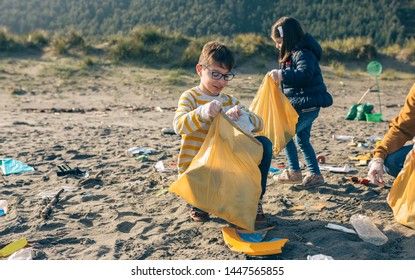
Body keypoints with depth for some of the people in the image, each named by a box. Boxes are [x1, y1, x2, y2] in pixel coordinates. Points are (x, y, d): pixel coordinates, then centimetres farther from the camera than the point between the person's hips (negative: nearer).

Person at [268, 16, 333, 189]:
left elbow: (305, 74, -33)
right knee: (302, 139, 14)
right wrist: (280, 76, 10)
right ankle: (315, 175, 22)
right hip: (304, 105, 11)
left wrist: (282, 75, -37)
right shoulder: (293, 54, 14)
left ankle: (294, 172, 5)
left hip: (307, 105, -11)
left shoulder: (303, 53, -17)